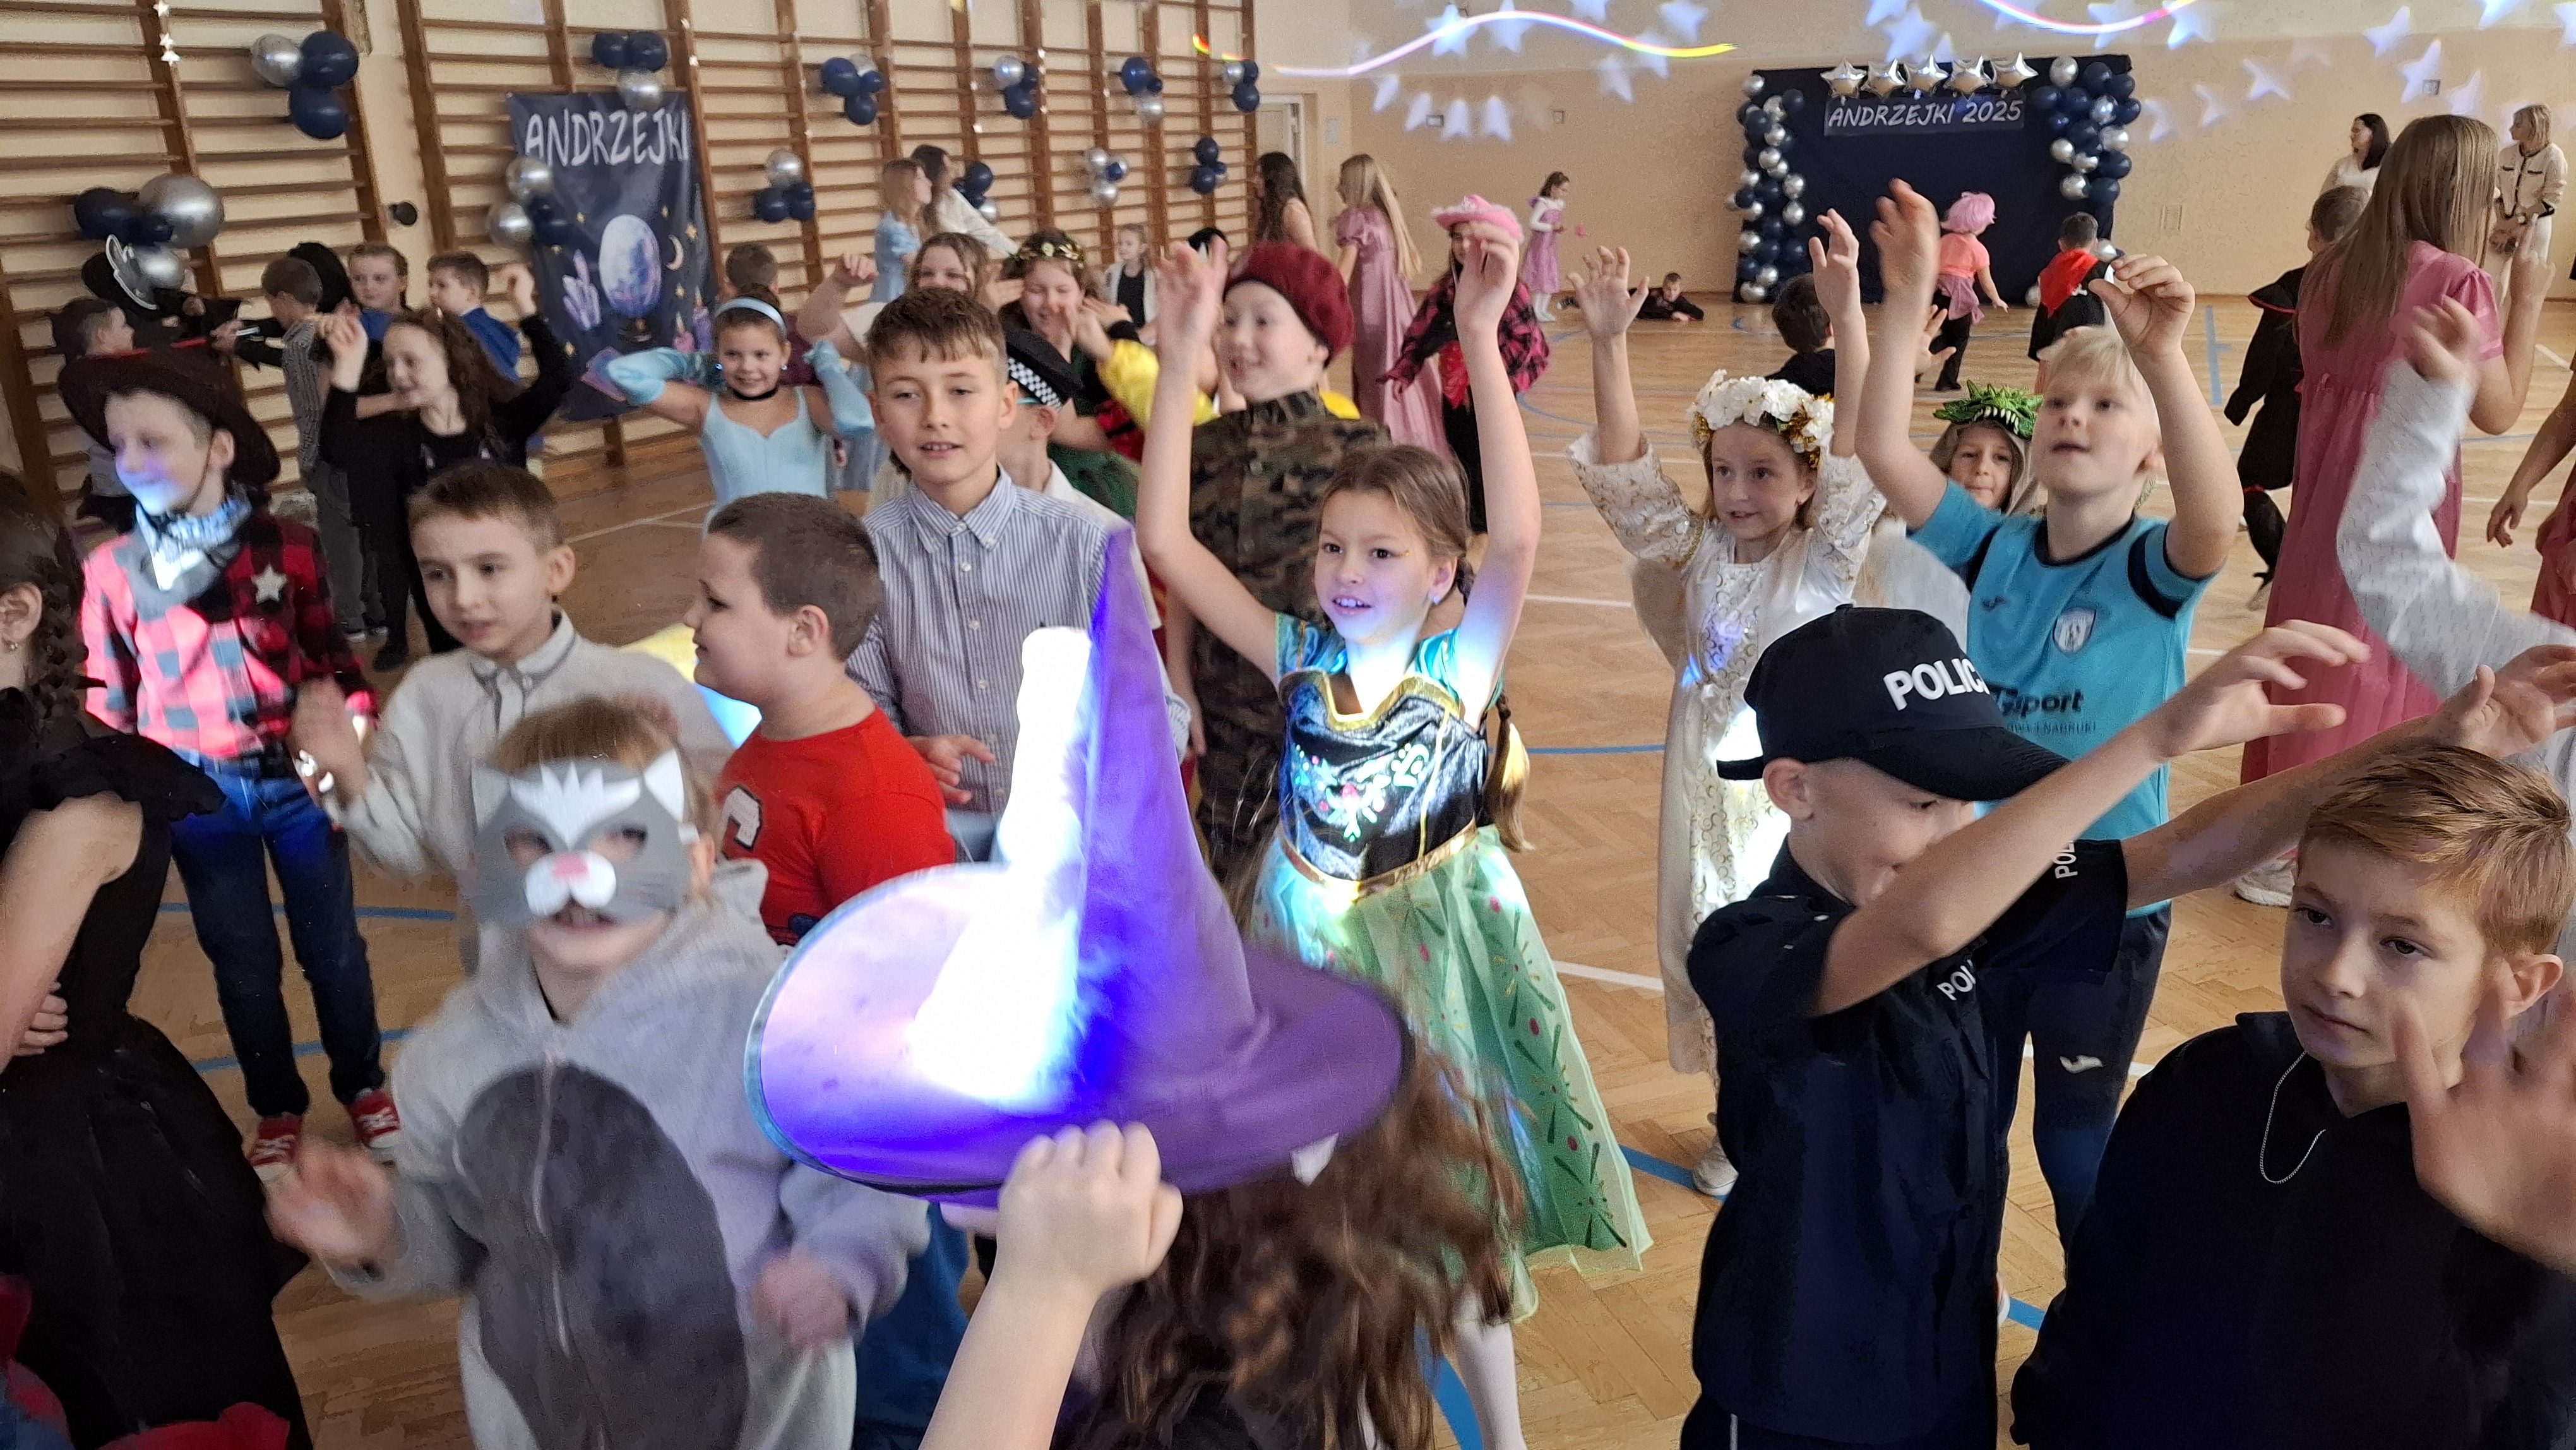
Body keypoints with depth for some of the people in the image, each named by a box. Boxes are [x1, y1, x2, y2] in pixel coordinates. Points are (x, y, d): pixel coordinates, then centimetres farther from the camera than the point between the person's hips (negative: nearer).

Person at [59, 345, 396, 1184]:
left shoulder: (289, 548, -9)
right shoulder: (110, 571, -6)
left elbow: (329, 655, 3)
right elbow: (108, 702, 2)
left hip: (297, 781, -1)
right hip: (197, 798, 1)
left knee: (333, 948, 13)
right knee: (244, 964, 15)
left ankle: (364, 1085, 35)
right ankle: (277, 1109, 34)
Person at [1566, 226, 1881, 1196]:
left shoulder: (1824, 561, -10)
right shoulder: (1697, 549, 0)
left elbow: (1857, 449, -24)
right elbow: (1622, 466, -6)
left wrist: (1847, 311, -33)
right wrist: (1609, 344, -18)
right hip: (1703, 788, 4)